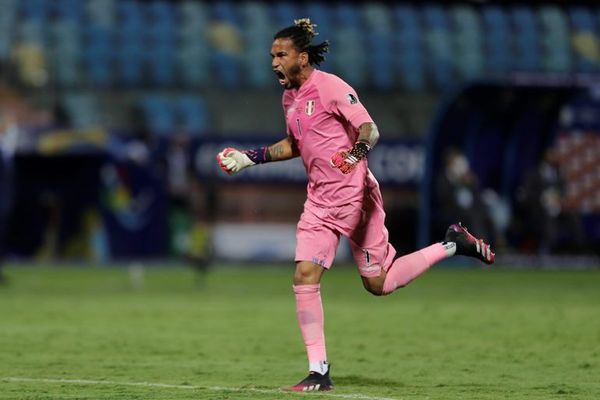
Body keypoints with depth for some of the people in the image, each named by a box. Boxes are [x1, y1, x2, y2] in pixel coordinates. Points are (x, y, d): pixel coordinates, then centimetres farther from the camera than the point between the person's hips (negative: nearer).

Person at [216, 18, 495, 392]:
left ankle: (453, 245, 19)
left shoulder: (330, 86, -14)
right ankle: (319, 372, -3)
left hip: (354, 193, -7)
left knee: (378, 283, 0)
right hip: (320, 197, 7)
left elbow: (369, 129, -19)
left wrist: (358, 151, -40)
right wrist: (251, 157, 18)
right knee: (305, 275, -8)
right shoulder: (290, 96, 11)